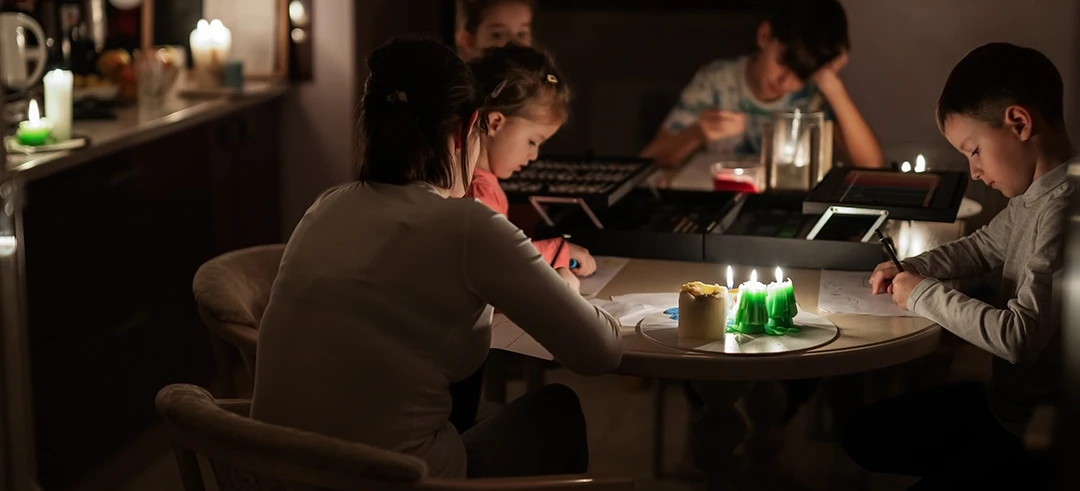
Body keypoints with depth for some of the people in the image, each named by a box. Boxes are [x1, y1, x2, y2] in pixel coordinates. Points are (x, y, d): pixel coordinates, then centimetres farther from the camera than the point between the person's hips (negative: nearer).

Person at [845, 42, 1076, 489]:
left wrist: (924, 294, -17)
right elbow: (984, 246, 22)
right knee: (864, 435, 19)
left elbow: (1018, 335, -32)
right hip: (1004, 402, 10)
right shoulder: (1034, 193, 1)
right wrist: (909, 269, 5)